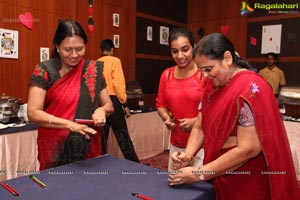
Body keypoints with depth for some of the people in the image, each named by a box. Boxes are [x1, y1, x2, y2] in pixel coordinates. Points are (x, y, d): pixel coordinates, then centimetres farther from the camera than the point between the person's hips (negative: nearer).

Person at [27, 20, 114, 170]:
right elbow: (33, 113, -12)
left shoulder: (94, 69, 1)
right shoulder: (44, 71, -7)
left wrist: (102, 110, -15)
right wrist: (70, 124, -24)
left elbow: (109, 105, 7)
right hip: (55, 152, -2)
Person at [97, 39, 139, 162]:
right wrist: (124, 104, -8)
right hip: (112, 100, -5)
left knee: (101, 136, 11)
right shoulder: (115, 60, -1)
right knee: (122, 136, -1)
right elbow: (118, 83, -11)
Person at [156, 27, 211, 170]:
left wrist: (195, 121, -20)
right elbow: (160, 104, 14)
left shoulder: (205, 74, -11)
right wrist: (166, 118, -4)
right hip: (176, 144, 5)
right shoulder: (166, 75, 5)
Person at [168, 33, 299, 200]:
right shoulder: (214, 86, 3)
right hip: (221, 176, 7)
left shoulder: (250, 87, -22)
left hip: (248, 183, -7)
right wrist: (188, 154, -15)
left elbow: (248, 149, -26)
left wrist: (198, 175, -22)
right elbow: (200, 127, 4)